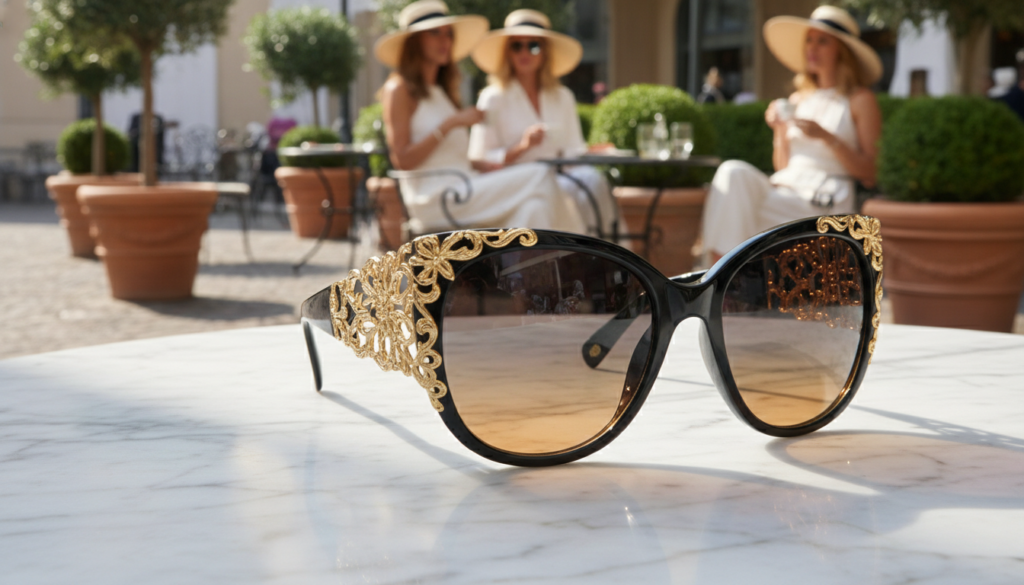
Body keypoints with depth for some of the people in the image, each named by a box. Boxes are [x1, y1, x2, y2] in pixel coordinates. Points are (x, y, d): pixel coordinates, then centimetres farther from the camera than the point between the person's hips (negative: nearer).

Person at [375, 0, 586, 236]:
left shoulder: (441, 91, 25)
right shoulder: (400, 89, -1)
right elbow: (402, 160, -11)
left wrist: (483, 166, 5)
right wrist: (451, 123, -15)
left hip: (462, 188, 8)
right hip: (433, 199, -8)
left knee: (534, 204, -18)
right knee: (538, 177, -20)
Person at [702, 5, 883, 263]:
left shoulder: (860, 100, 4)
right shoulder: (798, 99, 20)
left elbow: (870, 174, -3)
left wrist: (827, 137, -13)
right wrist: (780, 131, 3)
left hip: (827, 204, -5)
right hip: (785, 189, 5)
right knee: (734, 171, -27)